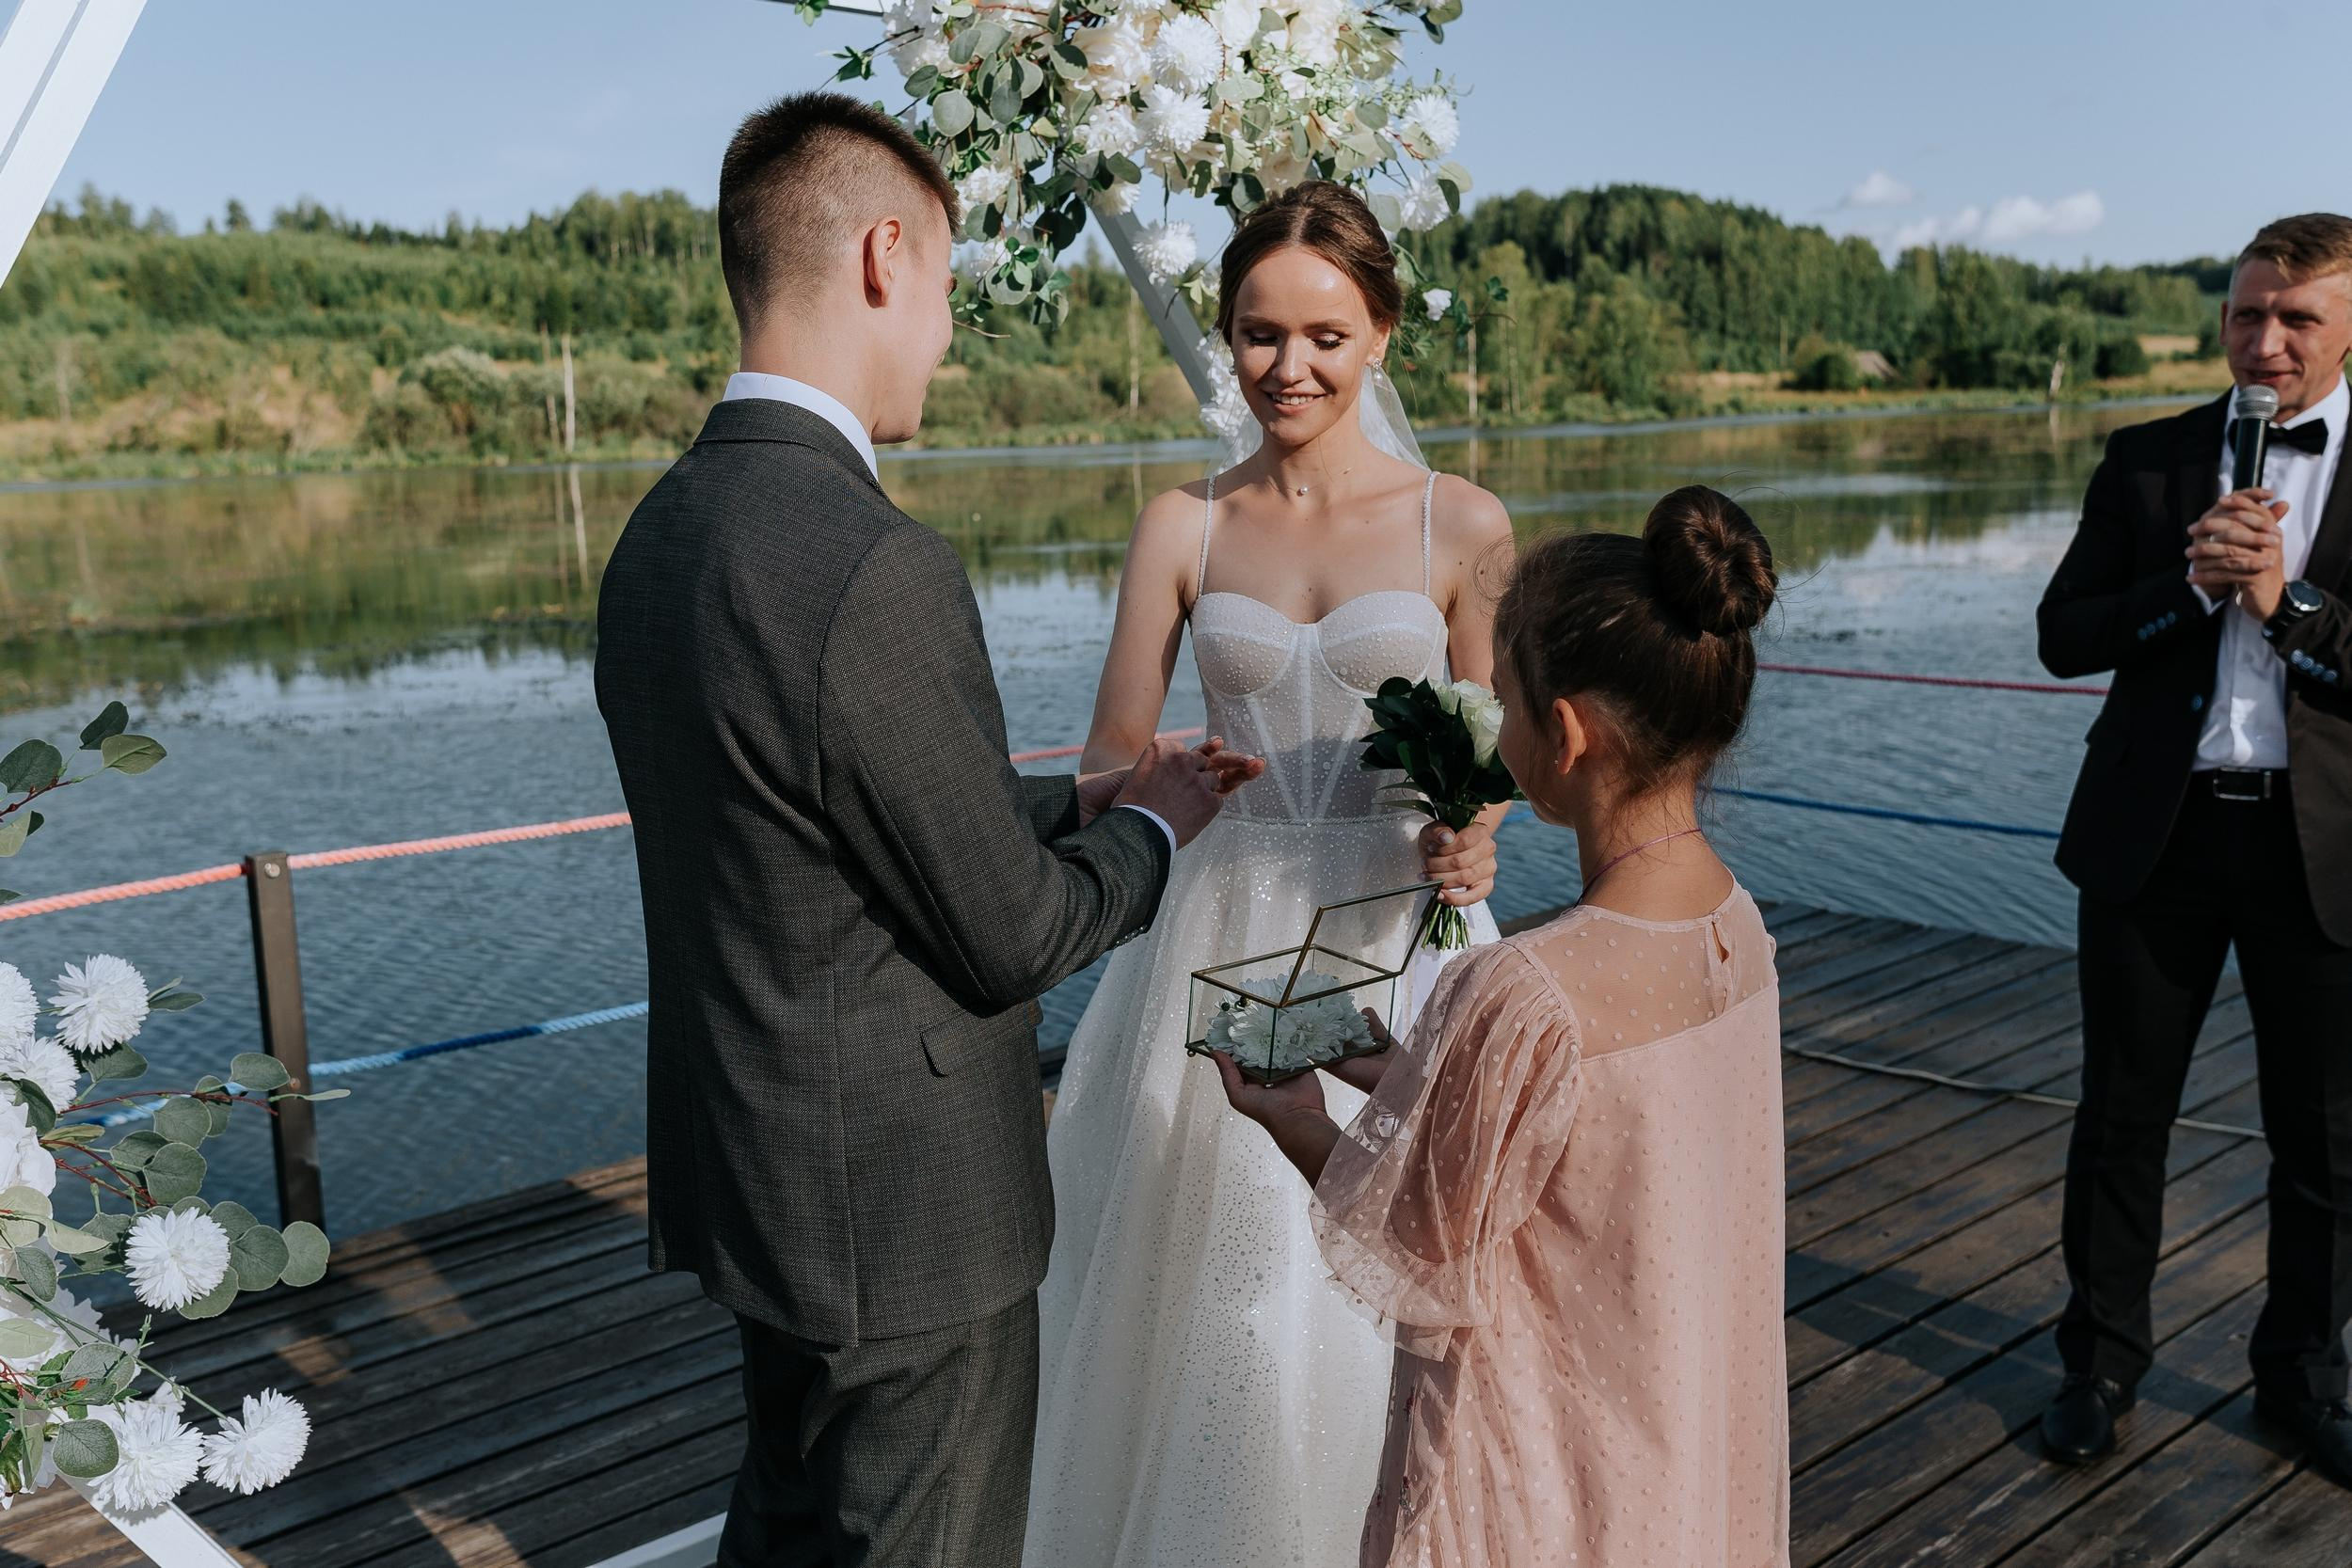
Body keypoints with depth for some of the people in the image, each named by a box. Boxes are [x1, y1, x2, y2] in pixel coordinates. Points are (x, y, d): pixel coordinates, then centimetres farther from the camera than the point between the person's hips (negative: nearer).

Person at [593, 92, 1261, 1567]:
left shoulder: (664, 530, 2)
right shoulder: (874, 565, -27)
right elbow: (1010, 935, -20)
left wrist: (1076, 802, 10)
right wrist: (1149, 831, -2)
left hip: (749, 1168, 9)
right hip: (903, 1205, -8)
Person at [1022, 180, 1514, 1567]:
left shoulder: (1462, 524, -2)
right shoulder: (1184, 527, 2)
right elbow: (1113, 755, 3)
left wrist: (1472, 839, -16)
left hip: (1400, 945, -1)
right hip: (1228, 946, 1)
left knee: (1382, 1313, 6)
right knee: (1209, 1297, 9)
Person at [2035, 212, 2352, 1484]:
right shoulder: (2148, 461, 5)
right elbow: (2064, 637, 0)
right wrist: (2190, 583, -15)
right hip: (2154, 834, 1)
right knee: (2122, 1115, 10)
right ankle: (2101, 1361, 26)